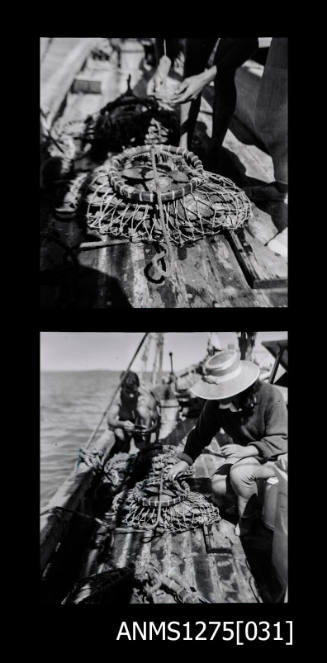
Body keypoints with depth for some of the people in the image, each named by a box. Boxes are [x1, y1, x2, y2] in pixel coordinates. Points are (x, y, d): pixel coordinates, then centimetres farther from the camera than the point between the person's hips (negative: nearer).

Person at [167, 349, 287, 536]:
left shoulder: (270, 396, -27)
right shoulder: (216, 404, -13)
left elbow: (281, 440, -25)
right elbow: (202, 433, 1)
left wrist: (248, 450, -38)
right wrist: (185, 461, -7)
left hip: (270, 456, -5)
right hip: (240, 453, 5)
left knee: (239, 473, -31)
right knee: (219, 487, -19)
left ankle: (248, 518, -3)